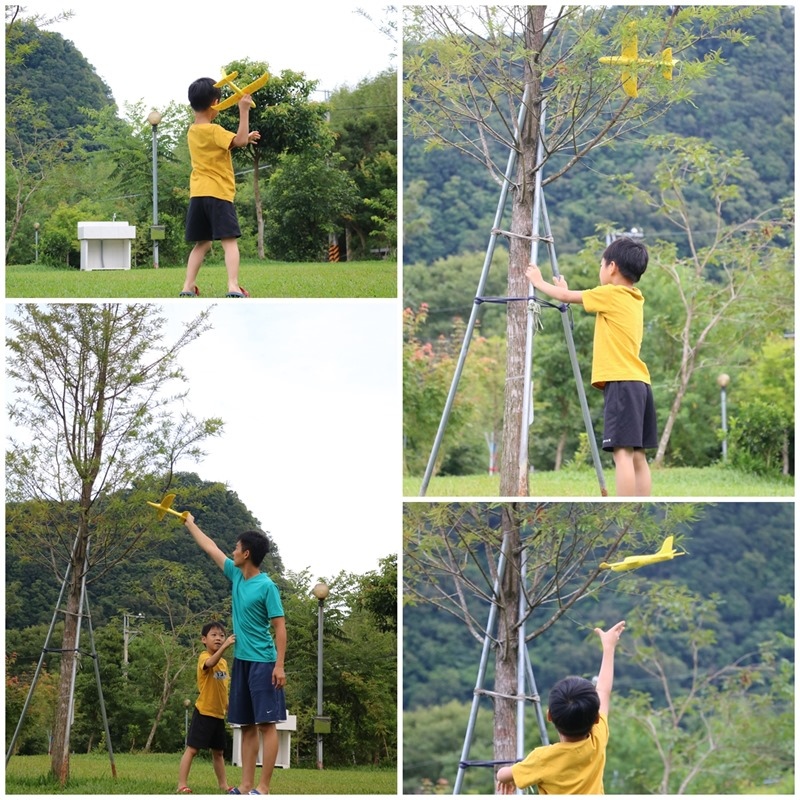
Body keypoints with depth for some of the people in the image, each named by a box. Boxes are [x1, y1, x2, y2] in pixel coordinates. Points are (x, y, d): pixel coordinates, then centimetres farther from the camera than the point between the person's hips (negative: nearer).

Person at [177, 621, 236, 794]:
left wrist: (228, 707, 18)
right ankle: (182, 785, -9)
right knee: (192, 749, -8)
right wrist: (224, 647, -51)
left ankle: (223, 784, 26)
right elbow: (210, 663, -38)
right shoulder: (204, 657, -12)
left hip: (219, 714, 8)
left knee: (218, 752, 17)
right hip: (204, 712, -8)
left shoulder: (224, 662, 12)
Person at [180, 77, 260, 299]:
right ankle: (233, 286, -24)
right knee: (229, 241, -10)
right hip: (218, 193, -7)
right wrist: (244, 110, -19)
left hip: (197, 194, 7)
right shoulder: (213, 131, -11)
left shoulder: (192, 131, 14)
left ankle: (188, 287, 6)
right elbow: (239, 141, -22)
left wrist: (244, 138, 19)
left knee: (202, 243, 14)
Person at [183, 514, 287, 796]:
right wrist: (190, 524, 34)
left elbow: (280, 627, -13)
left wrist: (279, 665, -20)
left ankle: (263, 788, -13)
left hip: (262, 664, -8)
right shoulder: (236, 575, 9)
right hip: (241, 661, 8)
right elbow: (211, 548, 23)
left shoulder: (267, 586, -11)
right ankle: (246, 786, 8)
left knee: (266, 724, -8)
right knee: (247, 726, 7)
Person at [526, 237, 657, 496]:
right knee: (637, 455, 7)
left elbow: (564, 296, 6)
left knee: (623, 451, -14)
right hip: (639, 384, 9)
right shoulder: (633, 299, 18)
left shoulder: (611, 294, -5)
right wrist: (566, 291, 41)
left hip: (621, 383, -9)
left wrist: (538, 281, 21)